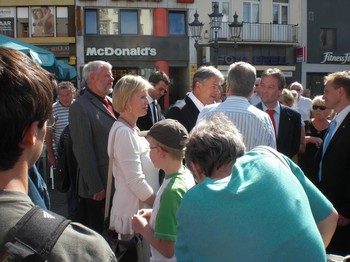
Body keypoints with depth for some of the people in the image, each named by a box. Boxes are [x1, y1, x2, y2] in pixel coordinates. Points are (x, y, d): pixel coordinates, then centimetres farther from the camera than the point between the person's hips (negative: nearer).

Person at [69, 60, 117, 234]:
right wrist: (96, 186, -17)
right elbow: (83, 150, -16)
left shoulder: (110, 102, 10)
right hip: (98, 186, -7)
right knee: (96, 231, 7)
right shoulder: (80, 107, -13)